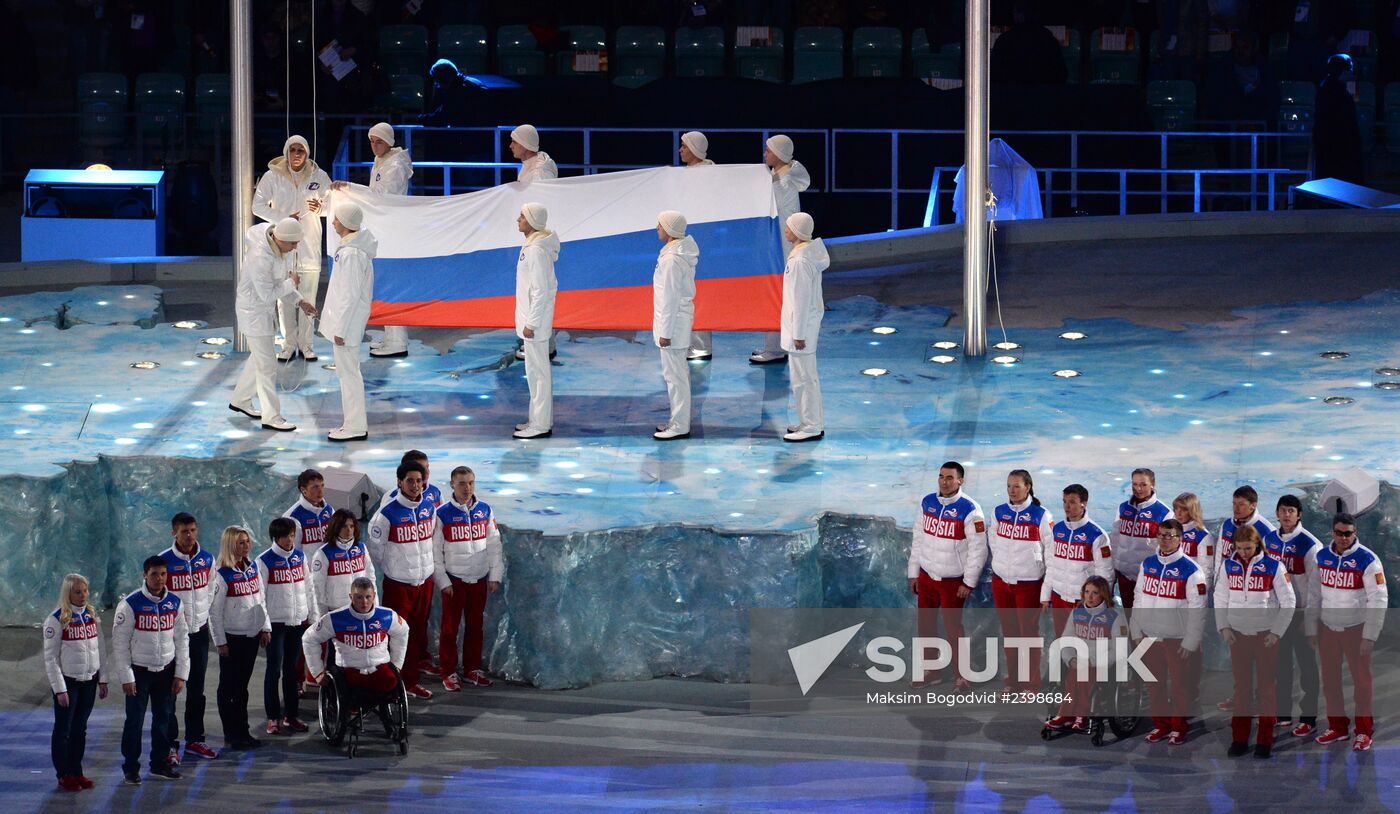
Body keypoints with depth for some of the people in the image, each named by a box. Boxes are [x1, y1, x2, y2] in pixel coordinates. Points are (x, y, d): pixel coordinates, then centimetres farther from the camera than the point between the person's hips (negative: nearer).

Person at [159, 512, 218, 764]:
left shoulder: (207, 559, 4)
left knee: (197, 689, 14)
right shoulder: (164, 561, -12)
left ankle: (195, 739, 25)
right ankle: (170, 744, -1)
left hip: (199, 630, 5)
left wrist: (203, 616, 9)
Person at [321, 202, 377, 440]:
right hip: (343, 320, 10)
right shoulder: (358, 246, 7)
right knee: (346, 372, 17)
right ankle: (353, 423, 24)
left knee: (348, 373, -3)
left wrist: (340, 330, -19)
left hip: (346, 322, -10)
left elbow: (350, 295, -23)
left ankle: (355, 427, 3)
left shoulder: (351, 254, -24)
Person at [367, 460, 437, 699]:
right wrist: (391, 568, 4)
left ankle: (411, 681, 23)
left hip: (424, 580, 6)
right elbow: (375, 547, -7)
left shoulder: (428, 507, 3)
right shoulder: (388, 512, -16)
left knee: (418, 634, 12)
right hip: (398, 583, -6)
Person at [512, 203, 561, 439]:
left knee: (537, 371, -4)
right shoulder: (532, 246, 10)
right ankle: (541, 419, 24)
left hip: (535, 318, -11)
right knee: (540, 370, 16)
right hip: (532, 317, 11)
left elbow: (540, 290, -23)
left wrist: (531, 324, -20)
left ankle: (541, 425, 1)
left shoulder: (537, 250, -22)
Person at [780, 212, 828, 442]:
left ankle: (811, 427, 5)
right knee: (805, 376, 19)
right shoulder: (811, 253, 7)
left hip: (802, 323, -10)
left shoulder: (800, 261, -24)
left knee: (803, 377, -2)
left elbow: (802, 300, -22)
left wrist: (798, 334, -18)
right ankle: (813, 422, 27)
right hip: (809, 319, 10)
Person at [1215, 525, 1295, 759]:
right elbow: (1220, 599, 12)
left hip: (1266, 636, -3)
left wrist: (1276, 632, -7)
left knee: (1266, 687, 0)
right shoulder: (1228, 566, 3)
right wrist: (1224, 627, 1)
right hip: (1238, 635, 3)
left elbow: (1288, 602, -3)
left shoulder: (1273, 567, -7)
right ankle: (1239, 739, 12)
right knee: (1241, 687, 6)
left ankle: (1265, 742, 6)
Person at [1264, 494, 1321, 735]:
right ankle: (1283, 712, 24)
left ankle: (1308, 718, 4)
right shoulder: (1269, 539, 5)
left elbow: (1315, 583, -13)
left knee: (1306, 663, 0)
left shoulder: (1309, 544, -13)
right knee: (1281, 661, 13)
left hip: (1301, 611, -6)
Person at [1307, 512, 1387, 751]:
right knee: (1330, 678, 9)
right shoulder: (1322, 557, 3)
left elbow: (1378, 600, -12)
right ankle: (1337, 726, 24)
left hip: (1356, 629, -5)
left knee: (1361, 678, 0)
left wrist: (1370, 636, -14)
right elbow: (1314, 594, 11)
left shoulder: (1367, 559, -12)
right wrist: (1311, 628, 9)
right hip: (1327, 628, 5)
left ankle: (1364, 731, 10)